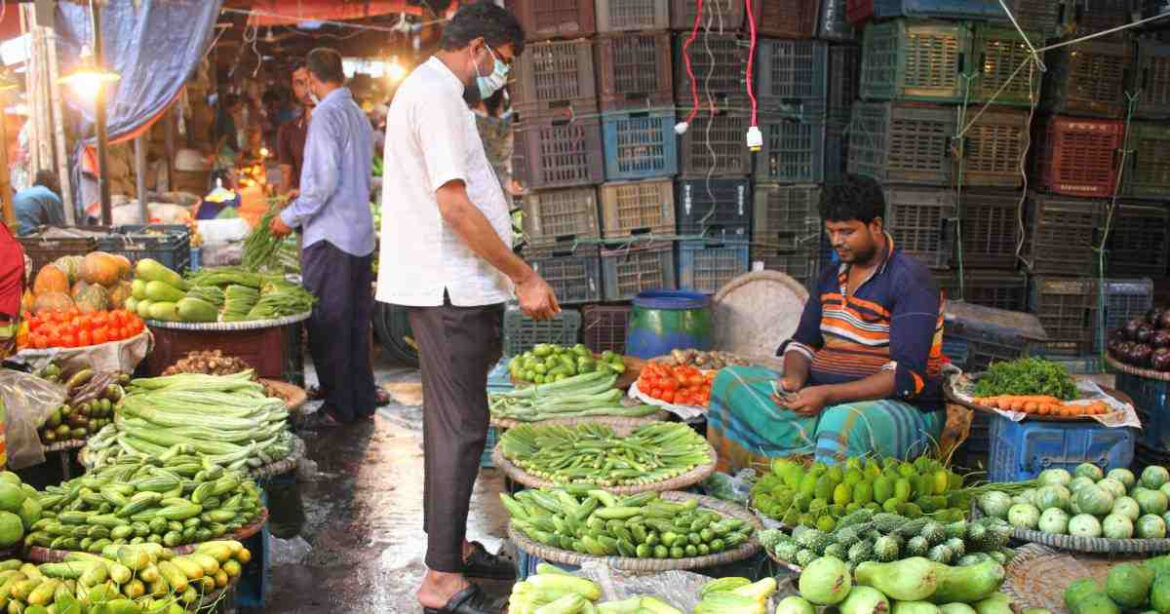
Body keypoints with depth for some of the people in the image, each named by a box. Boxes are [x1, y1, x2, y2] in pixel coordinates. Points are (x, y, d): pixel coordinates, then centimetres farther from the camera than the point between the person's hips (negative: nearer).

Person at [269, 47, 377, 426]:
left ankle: (339, 409, 4)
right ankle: (362, 405, 19)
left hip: (330, 237, -8)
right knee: (356, 325, 12)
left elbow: (325, 179, -19)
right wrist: (305, 202, 28)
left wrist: (291, 216, -7)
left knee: (328, 327, -1)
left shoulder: (326, 114, -11)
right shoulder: (359, 116, 14)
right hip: (362, 235, 8)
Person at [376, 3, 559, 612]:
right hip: (449, 287, -11)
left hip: (446, 287, 11)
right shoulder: (436, 94, -14)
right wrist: (523, 276, -17)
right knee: (461, 427, -7)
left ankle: (451, 546, 29)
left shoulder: (425, 89, 20)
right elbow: (454, 205, -21)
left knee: (453, 421, 17)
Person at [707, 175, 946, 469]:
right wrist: (794, 379, -6)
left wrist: (828, 394, -27)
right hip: (825, 402, 8)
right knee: (730, 381, -2)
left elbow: (907, 375, -20)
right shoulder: (831, 276, 14)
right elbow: (803, 341, 18)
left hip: (901, 409, -7)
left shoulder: (910, 280, -11)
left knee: (844, 421, -42)